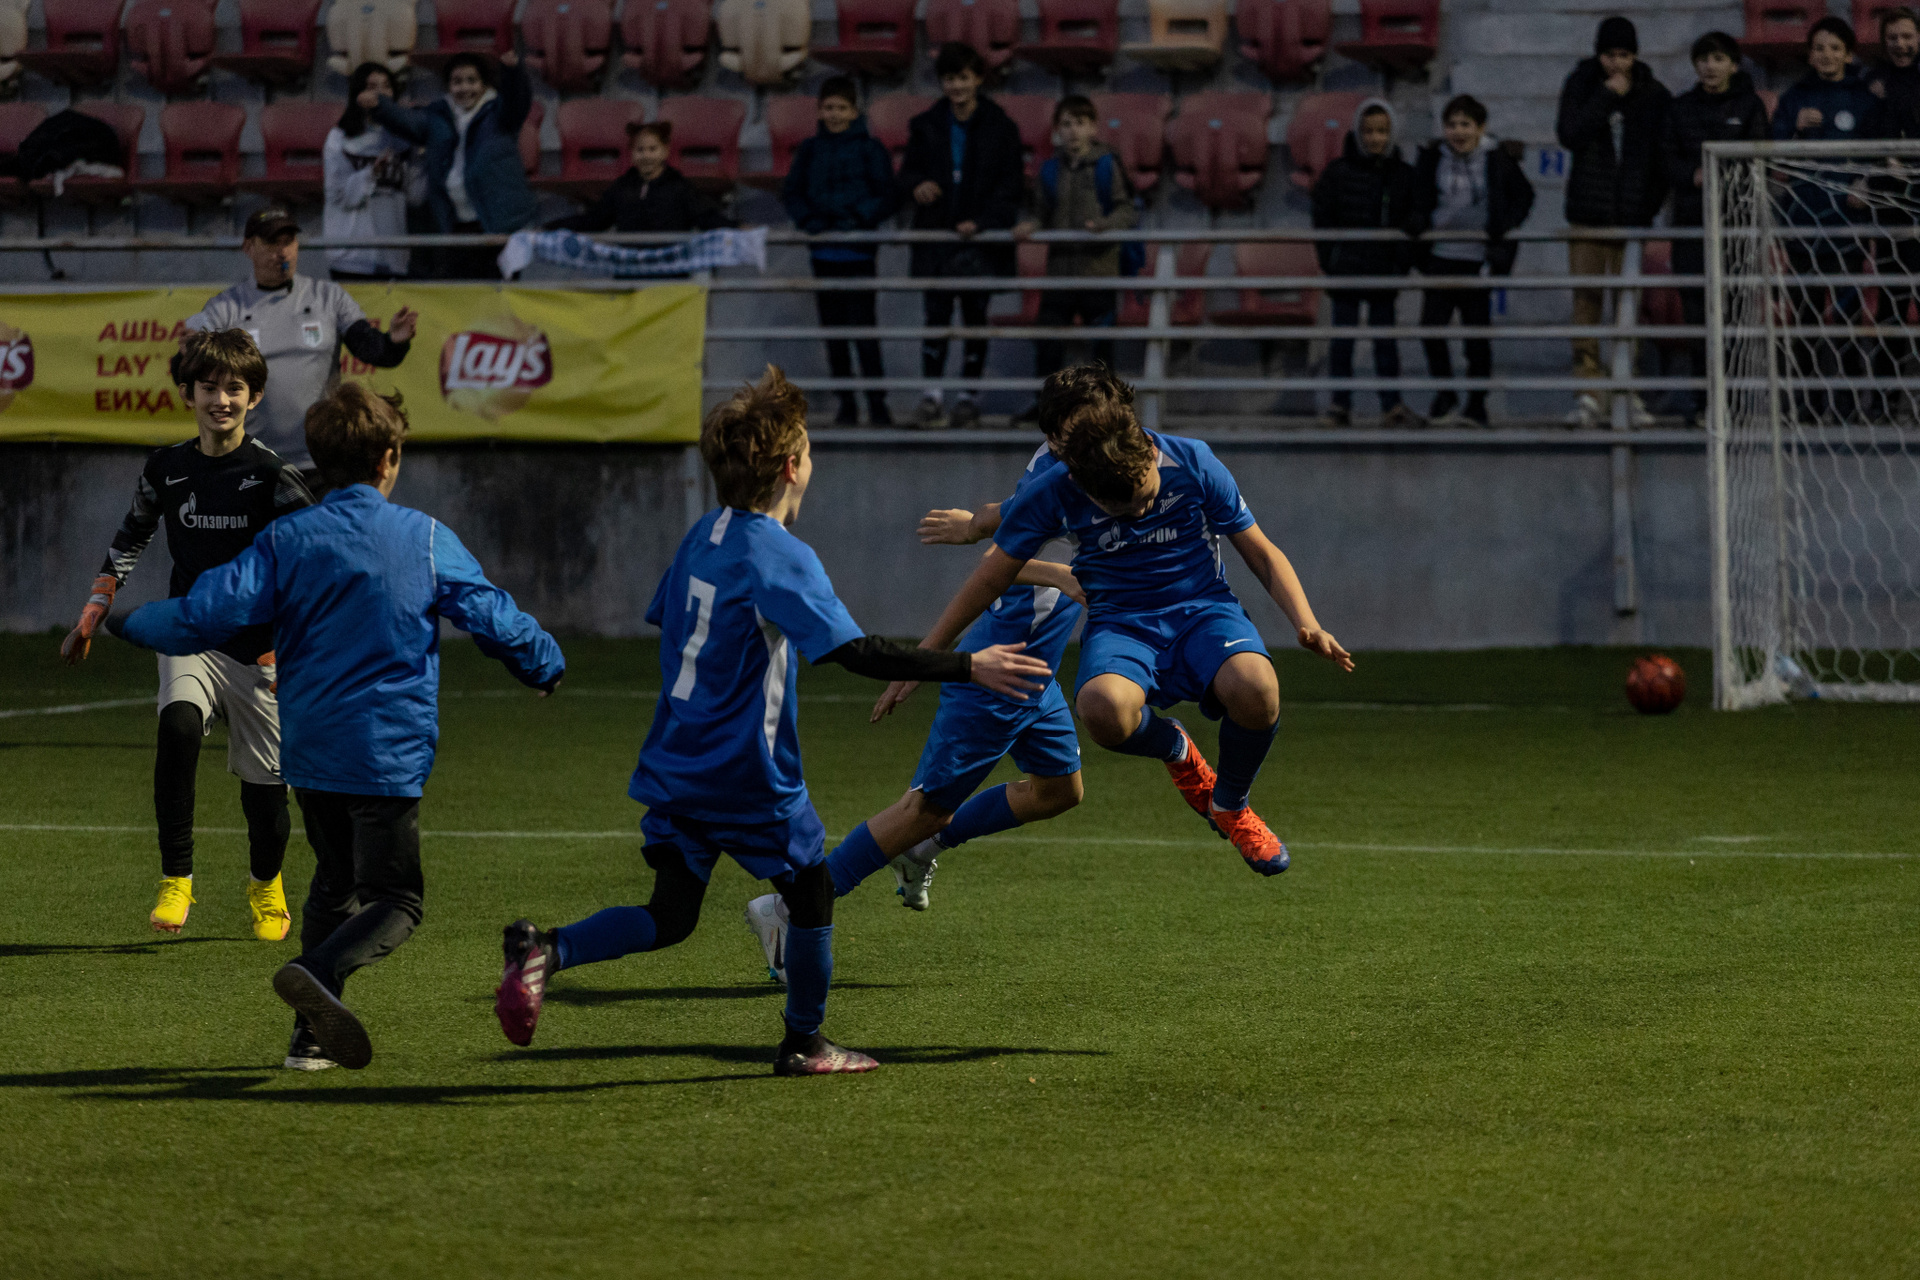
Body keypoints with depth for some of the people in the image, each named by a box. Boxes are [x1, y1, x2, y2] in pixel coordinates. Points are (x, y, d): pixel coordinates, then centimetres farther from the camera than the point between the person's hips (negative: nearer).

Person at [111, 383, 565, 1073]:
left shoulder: (286, 541, -1)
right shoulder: (426, 539, -3)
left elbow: (210, 613, -9)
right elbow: (493, 617, 4)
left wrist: (127, 624, 9)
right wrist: (546, 664, 23)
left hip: (309, 751, 4)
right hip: (388, 755, -4)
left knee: (335, 882, 21)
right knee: (394, 900, -1)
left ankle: (313, 1033, 16)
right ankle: (320, 970, -30)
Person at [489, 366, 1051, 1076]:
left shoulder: (702, 536, 8)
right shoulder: (783, 558, -17)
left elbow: (665, 624, 22)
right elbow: (854, 650, -25)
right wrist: (968, 667, -24)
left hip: (677, 766, 7)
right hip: (749, 773, -7)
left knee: (670, 916, 7)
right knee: (811, 890, 14)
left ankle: (547, 951, -14)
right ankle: (804, 1044, 24)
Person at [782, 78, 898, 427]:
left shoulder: (870, 149, 0)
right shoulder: (810, 150, 10)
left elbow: (888, 196, -1)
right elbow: (791, 192, 11)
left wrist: (860, 218, -14)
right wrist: (807, 220, -6)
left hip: (858, 250, -4)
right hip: (823, 251, 4)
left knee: (863, 328, -9)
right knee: (832, 330, 6)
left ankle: (877, 404, -6)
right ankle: (846, 404, 14)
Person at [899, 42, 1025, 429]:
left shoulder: (1000, 128, 0)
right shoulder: (926, 126, 7)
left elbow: (1011, 184, 0)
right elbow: (908, 172, 12)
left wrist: (981, 221, -13)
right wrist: (916, 186, -14)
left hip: (981, 238, -1)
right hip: (936, 236, 1)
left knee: (976, 318, 3)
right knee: (936, 314, -6)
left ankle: (968, 396, 9)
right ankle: (932, 394, -5)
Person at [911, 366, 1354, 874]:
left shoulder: (1194, 464, -11)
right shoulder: (1054, 494, -11)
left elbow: (1261, 552, 2)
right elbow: (993, 577, 3)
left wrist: (1306, 623, -13)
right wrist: (924, 657, 5)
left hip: (1202, 609, 0)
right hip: (1121, 623, 0)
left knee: (1253, 688, -37)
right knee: (1103, 708, -38)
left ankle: (1230, 805, -2)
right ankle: (1175, 751, 2)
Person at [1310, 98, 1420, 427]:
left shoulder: (1403, 175, 3)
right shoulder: (1339, 173, -4)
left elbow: (1412, 224, 9)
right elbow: (1323, 218, 0)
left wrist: (1403, 264, 0)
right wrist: (1329, 260, -6)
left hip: (1383, 273, 1)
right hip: (1346, 272, -1)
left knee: (1385, 340, 8)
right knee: (1342, 340, 4)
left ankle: (1392, 405, 14)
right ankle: (1341, 404, 12)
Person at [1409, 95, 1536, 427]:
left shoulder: (1498, 160, -4)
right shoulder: (1431, 159, 1)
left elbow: (1524, 197, 7)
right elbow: (1418, 200, 12)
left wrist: (1505, 225, -8)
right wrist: (1418, 223, -8)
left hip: (1478, 259, -2)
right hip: (1440, 257, 2)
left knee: (1477, 334, 3)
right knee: (1431, 327, -6)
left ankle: (1477, 406, 15)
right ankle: (1445, 397, 13)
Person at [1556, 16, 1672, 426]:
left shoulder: (1654, 95, 5)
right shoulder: (1581, 86, 6)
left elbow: (1663, 152, 8)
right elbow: (1569, 134, -8)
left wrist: (1653, 201, -1)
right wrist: (1606, 97, -13)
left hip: (1633, 213, -1)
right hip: (1588, 214, 1)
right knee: (1586, 298, -4)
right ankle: (1590, 389, -3)